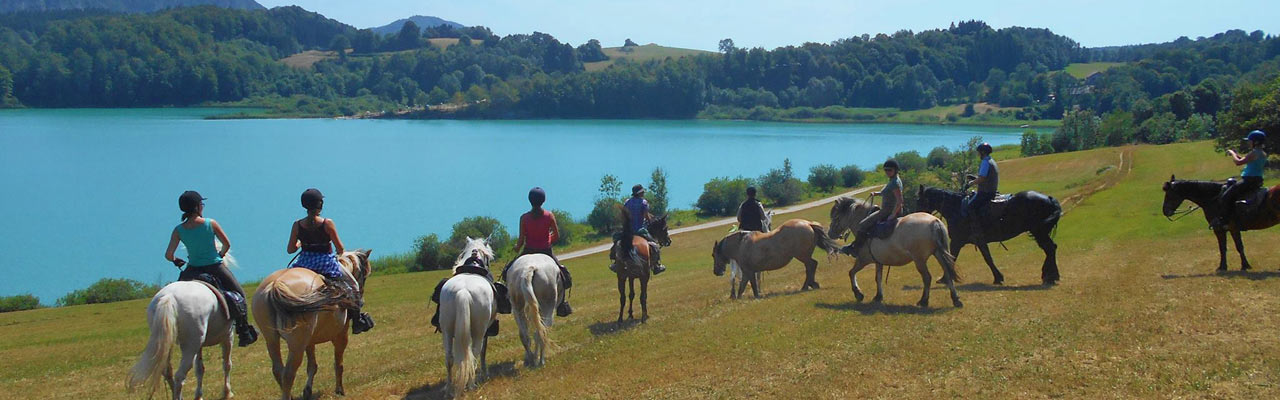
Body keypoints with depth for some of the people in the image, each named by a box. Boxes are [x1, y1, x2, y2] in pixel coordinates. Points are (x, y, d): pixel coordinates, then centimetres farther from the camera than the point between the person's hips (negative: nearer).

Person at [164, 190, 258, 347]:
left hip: (193, 269, 2)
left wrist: (175, 261, 13)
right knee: (239, 293, 12)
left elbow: (168, 255, -10)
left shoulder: (178, 230, -5)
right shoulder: (211, 223, -10)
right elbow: (227, 244, -3)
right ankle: (244, 331, 9)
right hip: (215, 267, -2)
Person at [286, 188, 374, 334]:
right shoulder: (327, 223, -13)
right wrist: (341, 252, 15)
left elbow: (290, 249, 1)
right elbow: (340, 249, -8)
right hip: (326, 263, -3)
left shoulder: (297, 225, -4)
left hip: (304, 262, 3)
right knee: (352, 285, 18)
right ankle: (357, 320, 20)